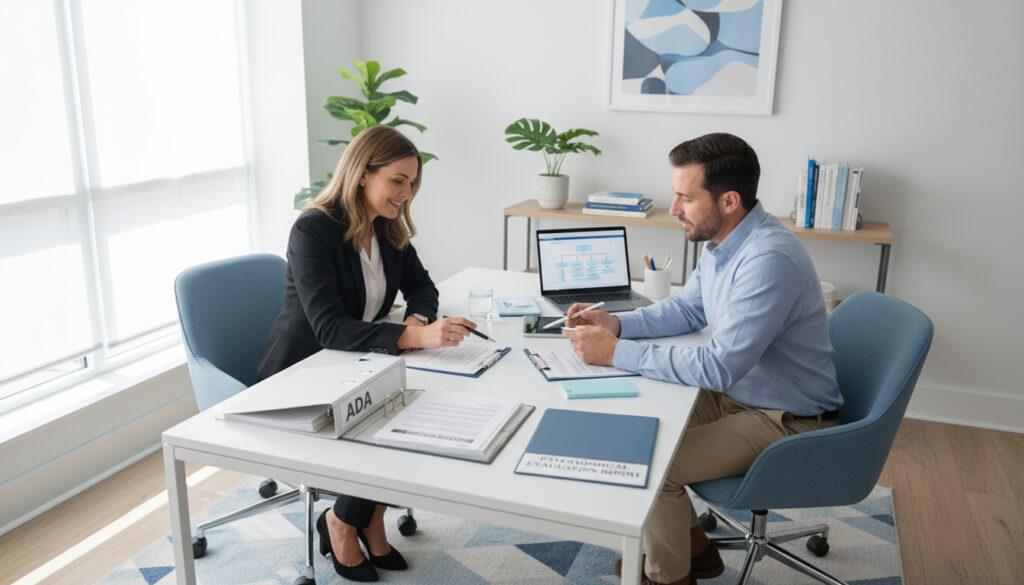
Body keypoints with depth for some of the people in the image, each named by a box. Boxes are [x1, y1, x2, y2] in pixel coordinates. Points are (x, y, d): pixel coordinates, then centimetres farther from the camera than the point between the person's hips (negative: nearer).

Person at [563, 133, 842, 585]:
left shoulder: (768, 260, -32)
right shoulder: (724, 239, -1)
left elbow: (718, 368, -33)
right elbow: (689, 308, 12)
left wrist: (616, 353, -28)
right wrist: (617, 323, -3)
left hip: (786, 420, -9)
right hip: (738, 392, 9)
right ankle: (692, 547, 24)